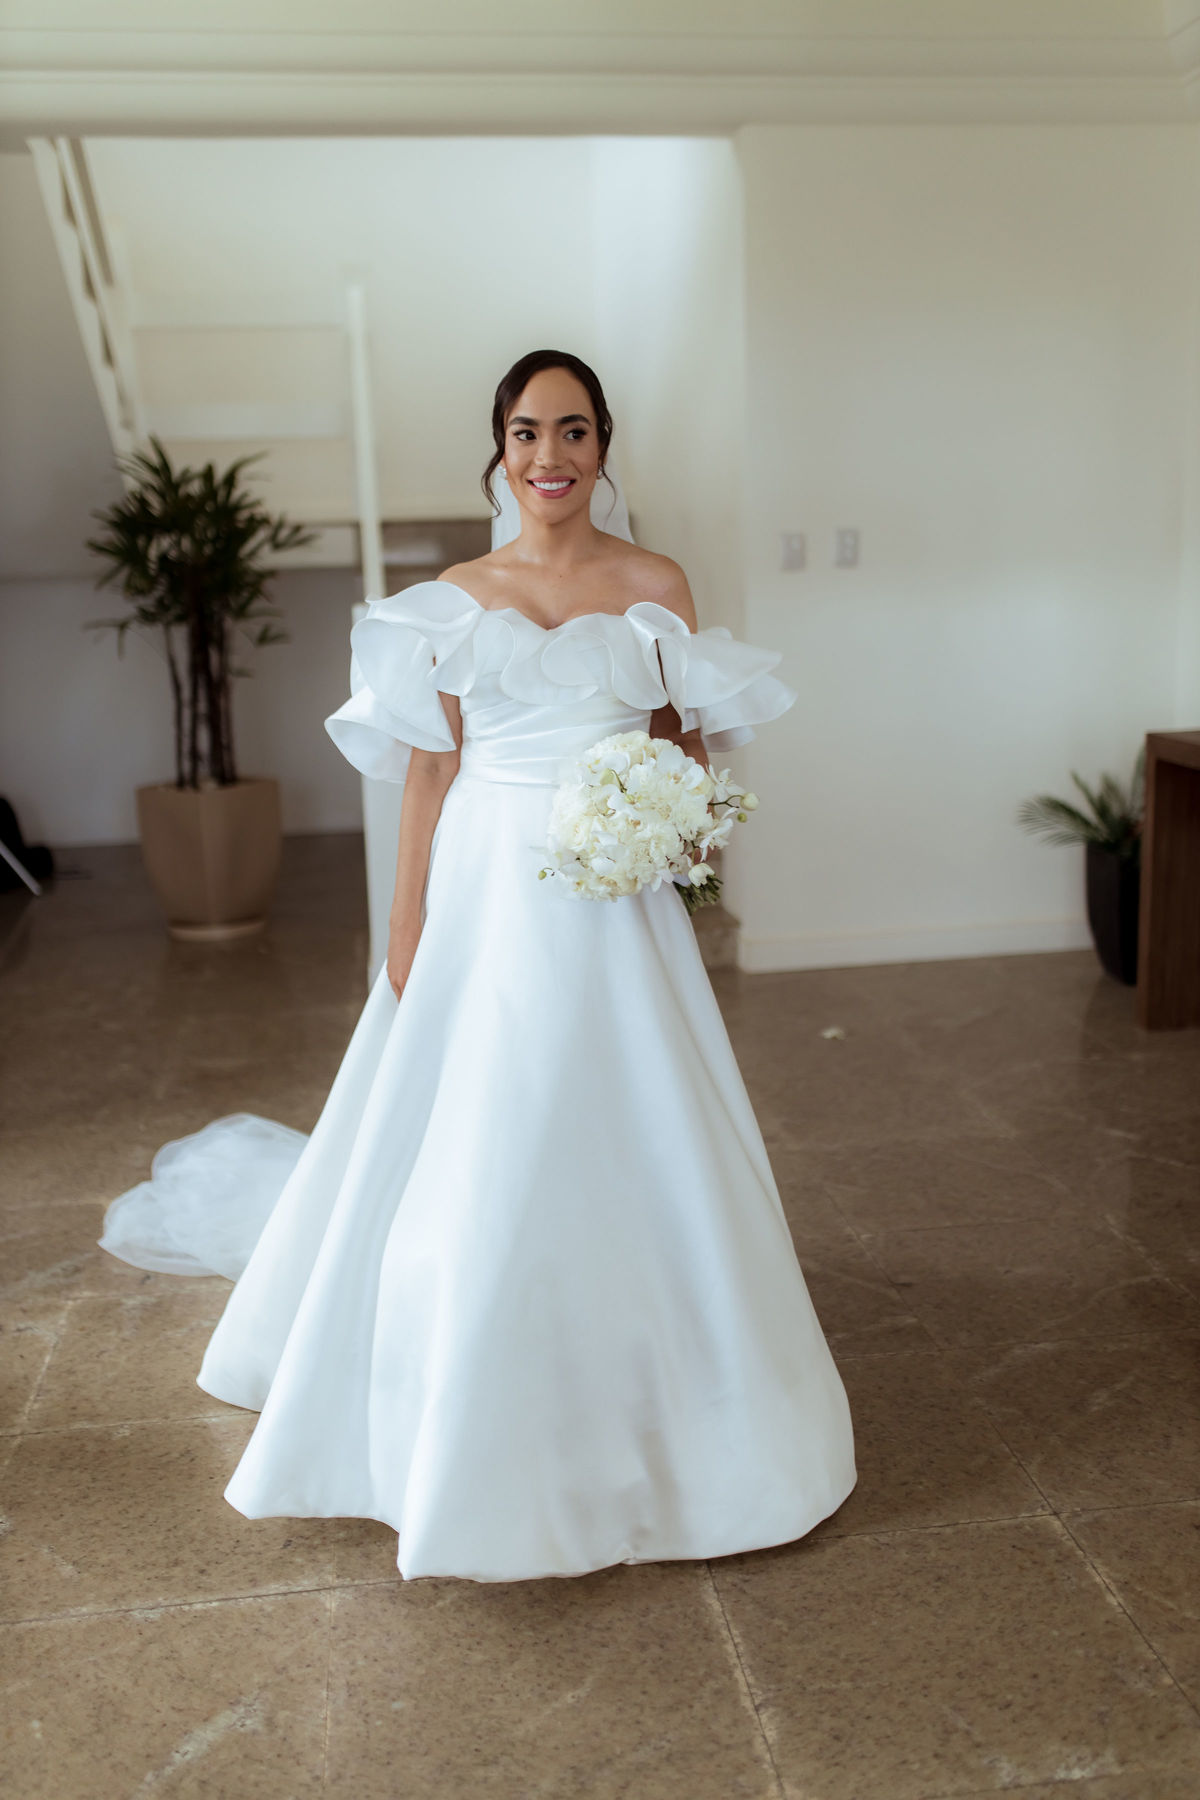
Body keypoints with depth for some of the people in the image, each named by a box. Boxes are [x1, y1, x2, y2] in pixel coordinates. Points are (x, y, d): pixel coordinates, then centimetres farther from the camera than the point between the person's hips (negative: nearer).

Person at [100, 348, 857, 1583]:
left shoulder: (656, 587, 4)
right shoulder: (453, 598, 6)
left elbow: (684, 750, 9)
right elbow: (429, 769, 4)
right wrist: (408, 924, -1)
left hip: (610, 903, 0)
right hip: (485, 894, 1)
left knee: (623, 1145, 5)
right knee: (469, 1158, 6)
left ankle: (634, 1416, 28)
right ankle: (479, 1439, 27)